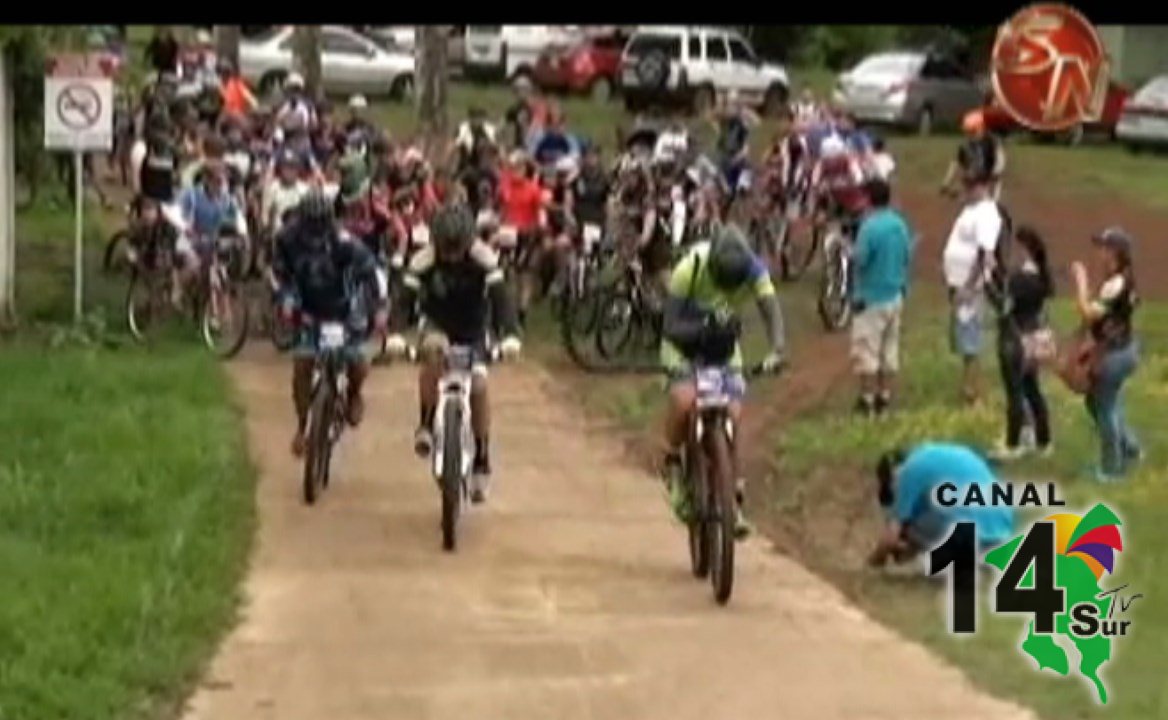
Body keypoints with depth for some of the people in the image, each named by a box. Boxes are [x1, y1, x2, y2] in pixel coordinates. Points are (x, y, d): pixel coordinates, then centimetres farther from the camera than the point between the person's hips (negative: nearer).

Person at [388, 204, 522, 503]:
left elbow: (500, 297, -29)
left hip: (473, 331, 0)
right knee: (432, 348, -36)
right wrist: (396, 334, -44)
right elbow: (406, 298, -25)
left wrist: (511, 335, -45)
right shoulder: (423, 261, -20)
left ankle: (482, 463, -4)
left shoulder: (484, 258, -21)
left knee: (478, 385, -19)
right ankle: (426, 426, -25)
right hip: (438, 326, 0)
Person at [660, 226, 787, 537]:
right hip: (684, 343, -3)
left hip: (724, 345, 3)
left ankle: (734, 499, 3)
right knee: (684, 399, -30)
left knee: (732, 416, -9)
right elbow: (670, 326, -28)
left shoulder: (754, 271, -22)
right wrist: (701, 330, -46)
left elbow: (771, 310, -28)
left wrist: (777, 350, -46)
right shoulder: (690, 268, -30)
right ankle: (672, 464, -4)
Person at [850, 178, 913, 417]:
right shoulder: (900, 225, 2)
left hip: (871, 298, -7)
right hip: (895, 296, 7)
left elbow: (859, 261, -19)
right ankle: (884, 398, 19)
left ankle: (867, 401, 5)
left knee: (867, 350, 1)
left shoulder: (869, 227, -20)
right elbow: (907, 258, 9)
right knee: (890, 349, 13)